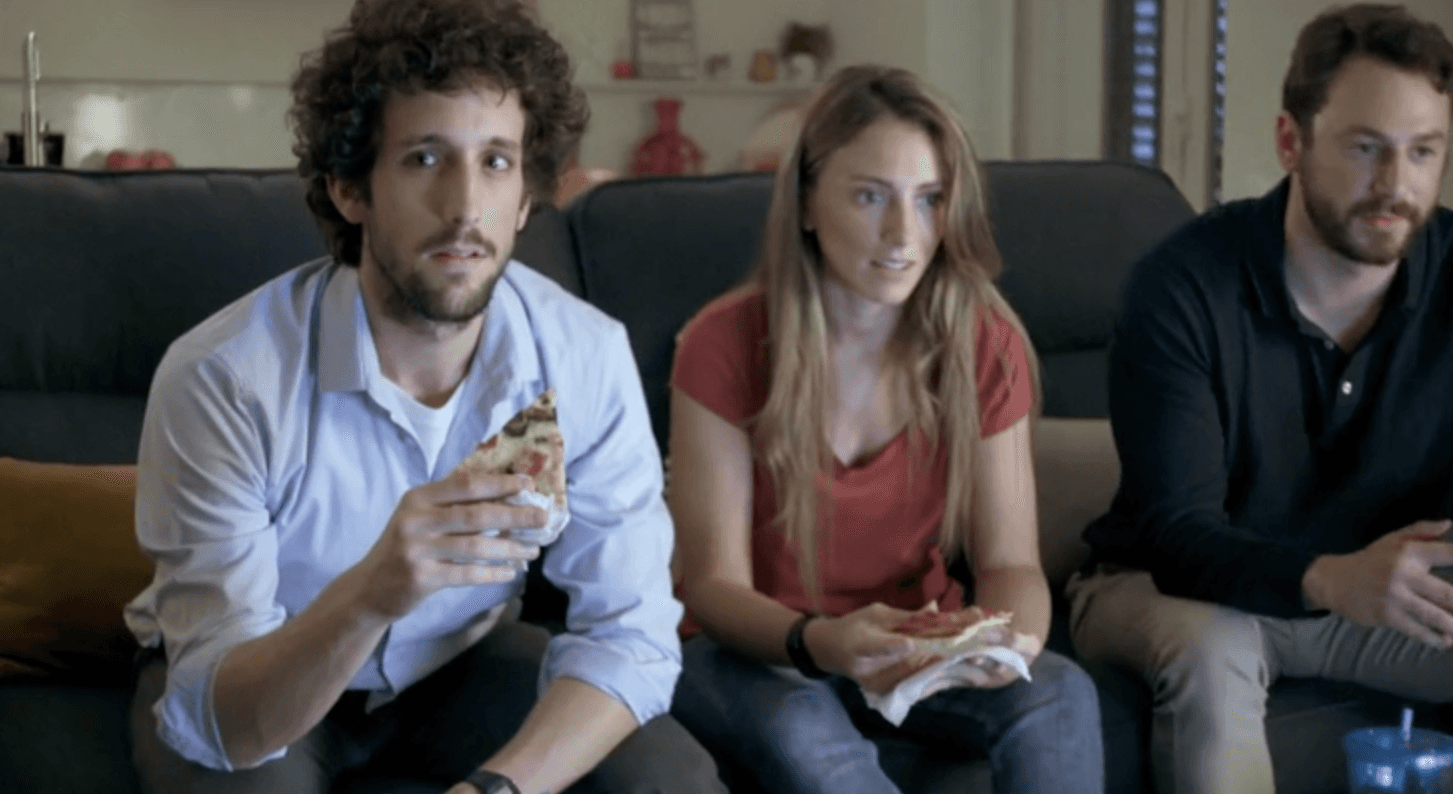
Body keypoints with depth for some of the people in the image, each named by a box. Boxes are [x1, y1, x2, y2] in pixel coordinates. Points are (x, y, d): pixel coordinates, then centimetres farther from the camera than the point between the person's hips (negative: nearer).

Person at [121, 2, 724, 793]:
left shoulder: (587, 357, -19)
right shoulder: (223, 377, -29)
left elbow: (628, 633, -16)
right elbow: (220, 719, -31)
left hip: (460, 659, 3)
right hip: (255, 690, -3)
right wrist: (370, 594, -51)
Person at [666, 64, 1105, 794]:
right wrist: (817, 642, -39)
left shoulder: (986, 345, -7)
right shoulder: (725, 344, -16)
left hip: (921, 650, 3)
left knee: (1060, 696, -28)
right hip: (758, 651, -2)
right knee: (799, 729, -37)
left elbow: (1011, 563, -7)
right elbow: (714, 583, -17)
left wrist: (1009, 635, -32)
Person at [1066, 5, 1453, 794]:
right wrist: (1331, 580, -47)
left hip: (1374, 586, 4)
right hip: (1177, 587, -3)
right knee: (1210, 655, -36)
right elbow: (1175, 530, -26)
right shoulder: (1184, 285, -20)